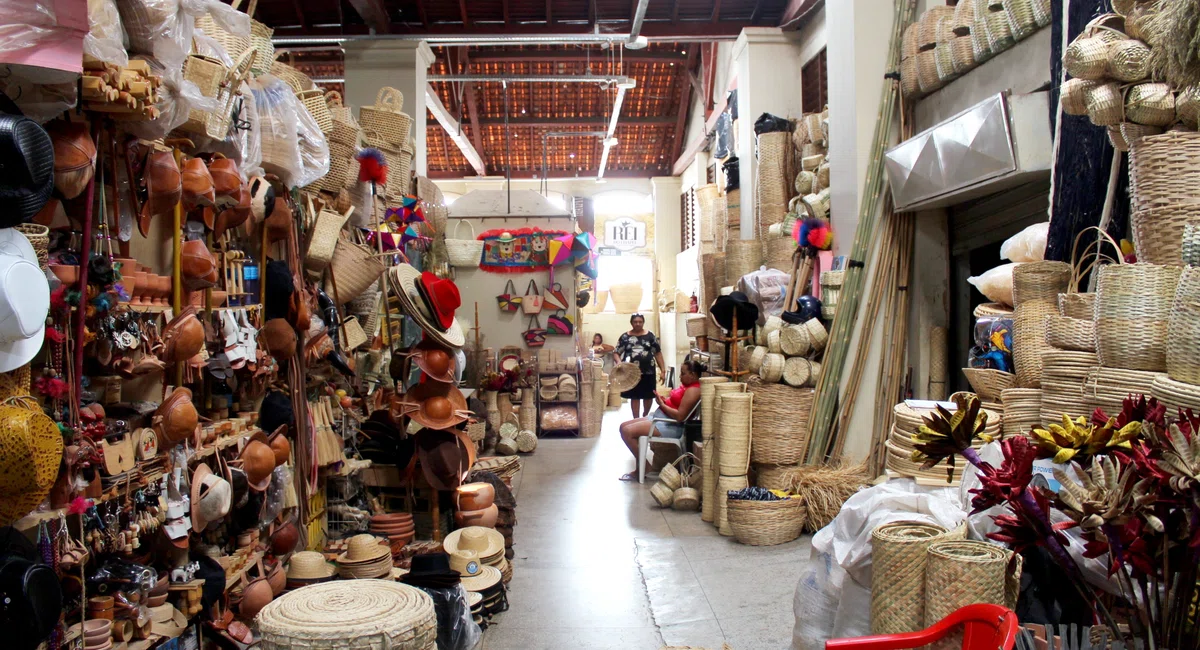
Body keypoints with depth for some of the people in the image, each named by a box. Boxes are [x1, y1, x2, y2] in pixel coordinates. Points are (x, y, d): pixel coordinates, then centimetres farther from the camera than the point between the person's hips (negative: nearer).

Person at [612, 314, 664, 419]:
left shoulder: (650, 336, 4)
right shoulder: (625, 337, 3)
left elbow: (658, 353, 6)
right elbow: (616, 352, 4)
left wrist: (662, 370, 1)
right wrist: (619, 362, -17)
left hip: (648, 371, 1)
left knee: (648, 396, 8)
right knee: (634, 397, 2)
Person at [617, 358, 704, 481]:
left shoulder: (693, 390, -18)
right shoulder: (686, 385, 13)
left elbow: (680, 416, -25)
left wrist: (662, 404, -13)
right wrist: (663, 400, 0)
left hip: (670, 426, -11)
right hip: (659, 417, 11)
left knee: (627, 431, -18)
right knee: (624, 427, 8)